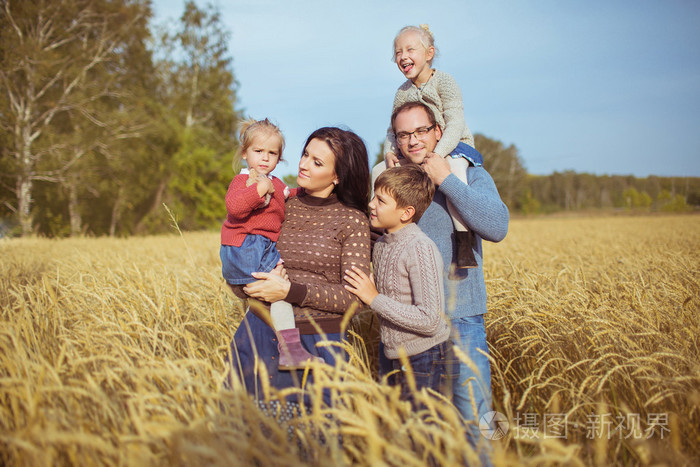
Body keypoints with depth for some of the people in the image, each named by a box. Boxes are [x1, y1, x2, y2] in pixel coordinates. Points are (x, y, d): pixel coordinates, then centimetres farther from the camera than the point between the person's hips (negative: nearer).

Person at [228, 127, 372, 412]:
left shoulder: (353, 221, -6)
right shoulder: (284, 206, 5)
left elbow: (354, 298, -11)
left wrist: (290, 291, -19)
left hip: (316, 342, -3)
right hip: (261, 332, 3)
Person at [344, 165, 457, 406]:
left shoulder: (420, 249, -19)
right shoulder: (380, 246, 7)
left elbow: (430, 321, -24)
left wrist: (374, 299, -20)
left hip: (429, 362, -8)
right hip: (400, 361, 8)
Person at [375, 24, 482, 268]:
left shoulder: (444, 81, -10)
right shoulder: (403, 92, 9)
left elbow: (455, 125, -21)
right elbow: (393, 131, 8)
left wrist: (437, 155, -36)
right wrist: (390, 152, -15)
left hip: (454, 147, -6)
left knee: (453, 168, -41)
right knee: (378, 173, -6)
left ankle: (464, 243, -40)